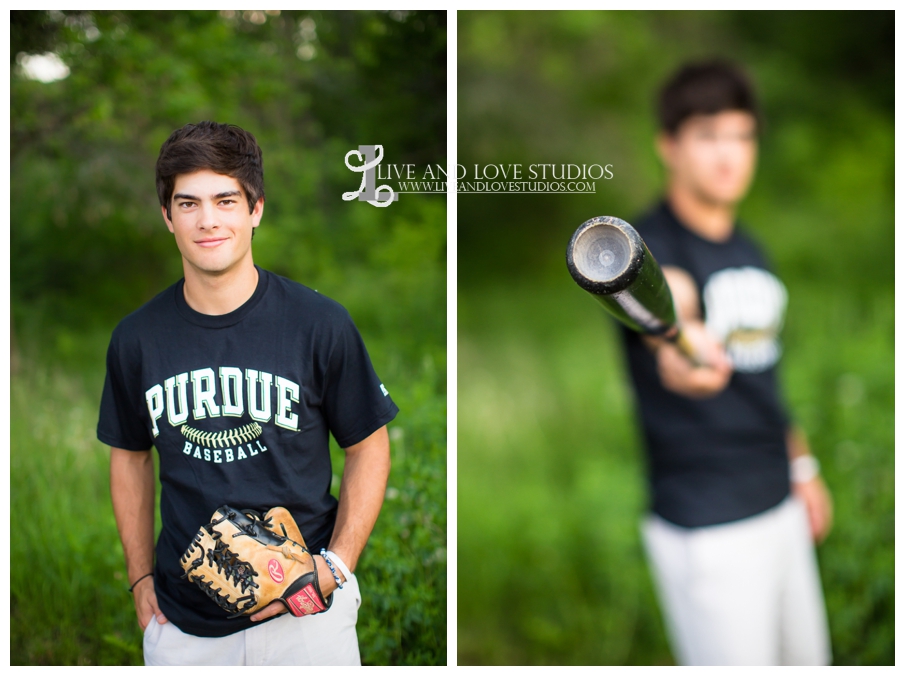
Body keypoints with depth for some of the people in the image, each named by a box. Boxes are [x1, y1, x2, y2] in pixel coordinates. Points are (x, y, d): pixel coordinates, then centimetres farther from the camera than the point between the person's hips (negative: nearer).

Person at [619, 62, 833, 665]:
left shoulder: (750, 250, 10)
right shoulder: (650, 245, -16)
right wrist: (680, 341, -63)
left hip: (780, 505, 8)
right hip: (704, 526, -8)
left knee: (807, 659, 20)